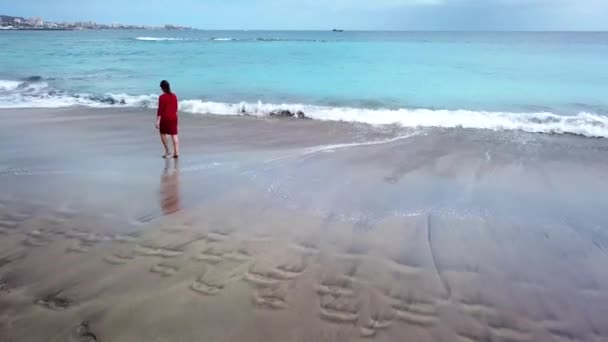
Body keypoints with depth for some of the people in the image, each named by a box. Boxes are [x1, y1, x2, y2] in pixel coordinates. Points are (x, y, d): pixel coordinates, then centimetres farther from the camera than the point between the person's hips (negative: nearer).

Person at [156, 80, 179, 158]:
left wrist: (157, 121, -12)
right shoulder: (174, 96, 5)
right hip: (173, 118, 5)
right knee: (174, 135, 4)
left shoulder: (162, 97, -12)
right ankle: (176, 152, 0)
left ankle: (167, 151, 14)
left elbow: (160, 110, -14)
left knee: (163, 133, 14)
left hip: (165, 118, -5)